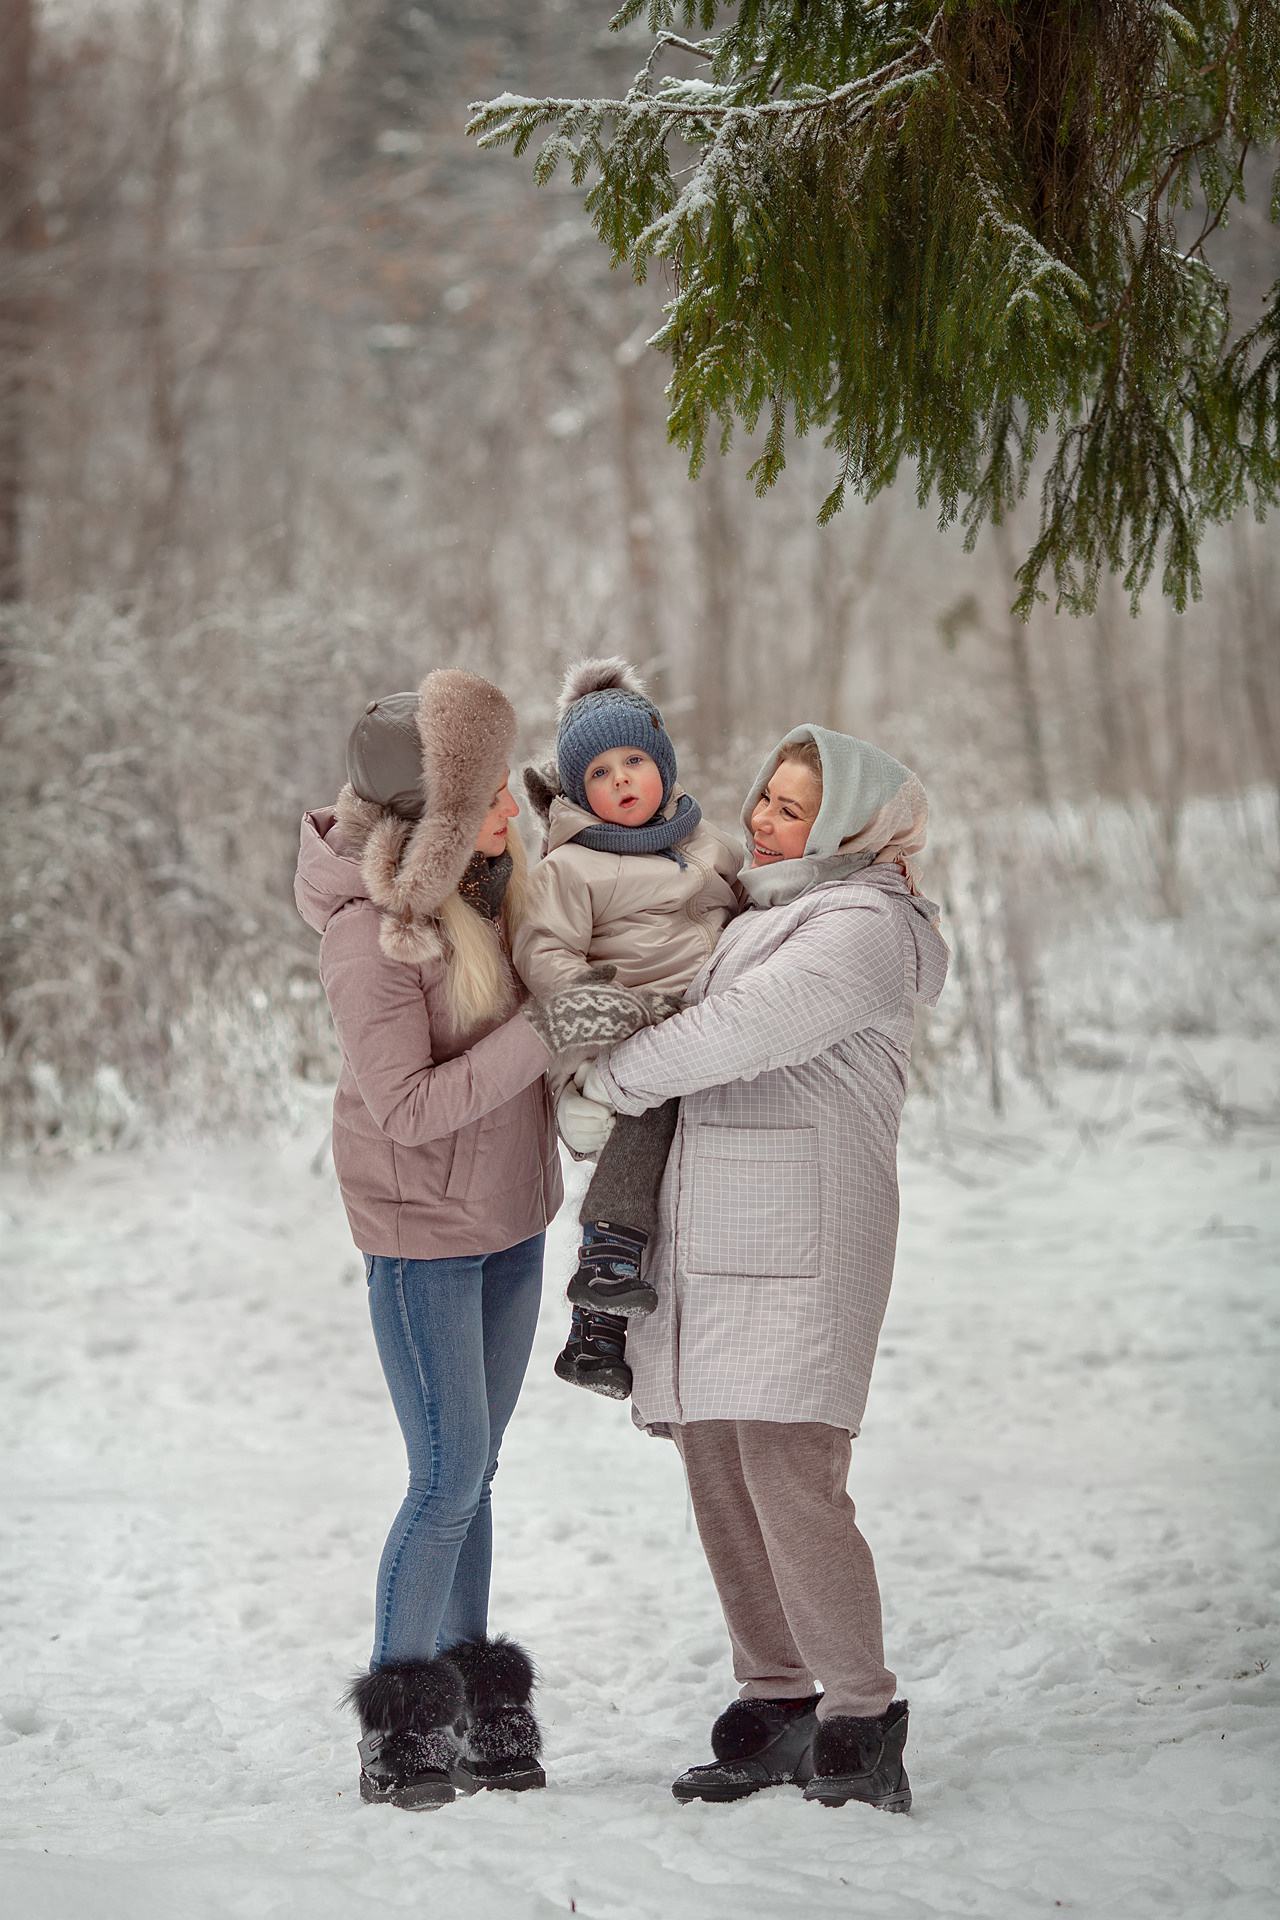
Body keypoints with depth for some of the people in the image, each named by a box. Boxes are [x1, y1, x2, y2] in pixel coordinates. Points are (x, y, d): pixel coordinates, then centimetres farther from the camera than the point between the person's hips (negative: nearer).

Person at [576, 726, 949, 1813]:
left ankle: (861, 1728, -7)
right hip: (705, 1236, 9)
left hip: (798, 1238, -9)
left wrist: (612, 1078, -7)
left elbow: (743, 1029, -19)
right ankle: (777, 1706, 14)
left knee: (791, 1482, -14)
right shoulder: (753, 907, 21)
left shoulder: (865, 928, -7)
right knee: (720, 1479, 7)